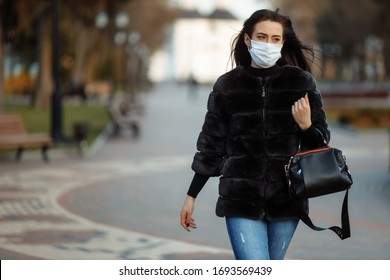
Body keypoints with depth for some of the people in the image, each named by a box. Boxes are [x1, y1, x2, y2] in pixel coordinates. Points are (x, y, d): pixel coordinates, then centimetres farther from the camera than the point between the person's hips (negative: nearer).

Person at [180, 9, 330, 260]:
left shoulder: (301, 82, 1)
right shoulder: (227, 86, 2)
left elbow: (321, 141, 6)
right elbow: (212, 145, 9)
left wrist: (305, 126, -17)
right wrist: (191, 195, 11)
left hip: (286, 198, 1)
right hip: (241, 199, -1)